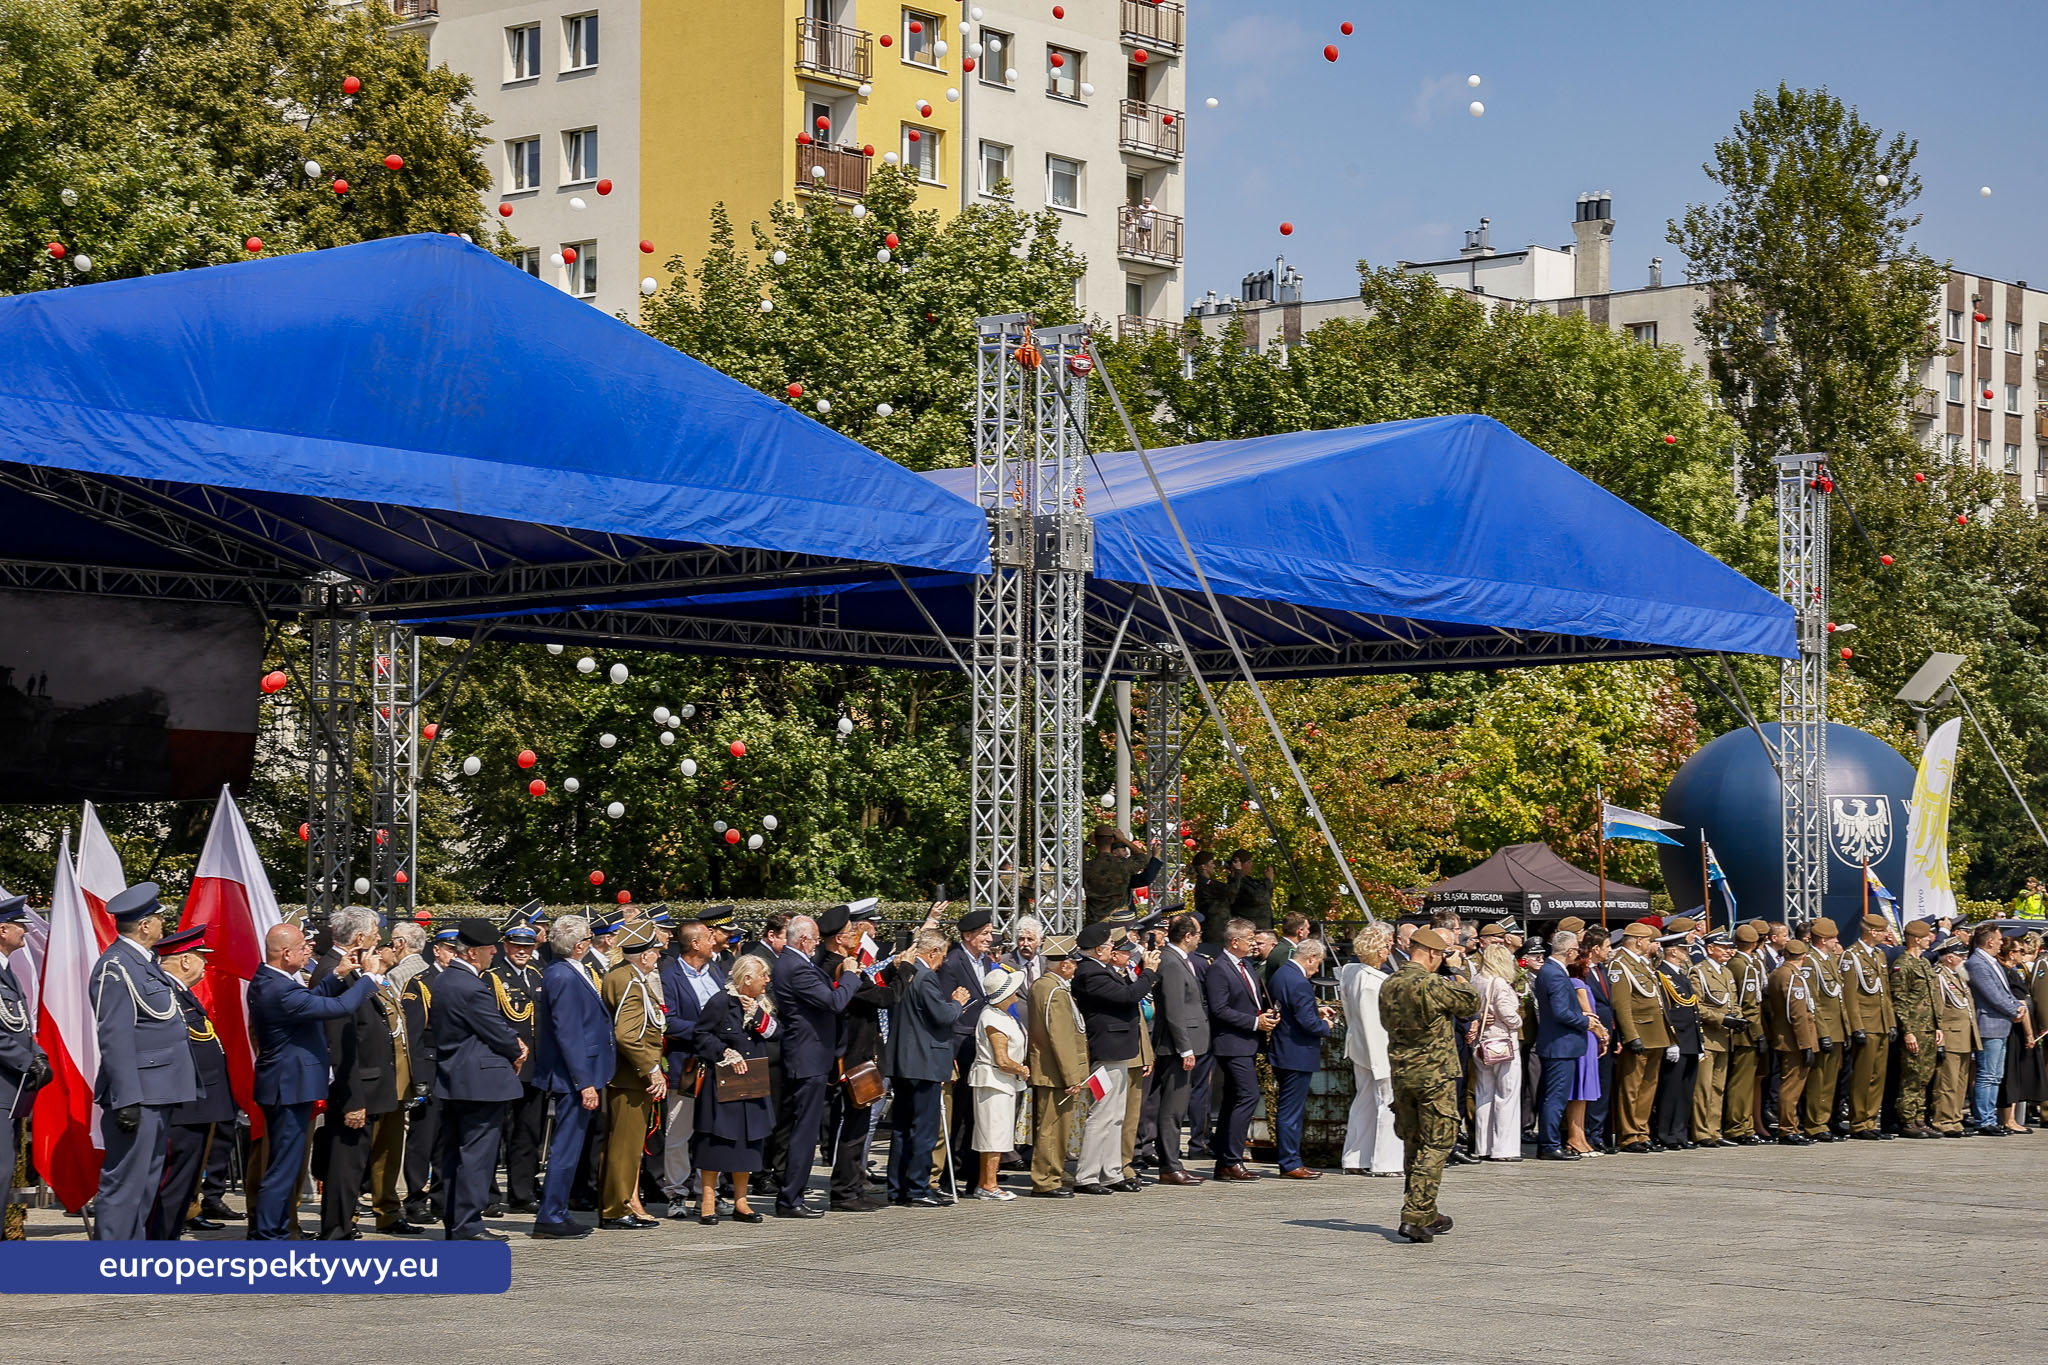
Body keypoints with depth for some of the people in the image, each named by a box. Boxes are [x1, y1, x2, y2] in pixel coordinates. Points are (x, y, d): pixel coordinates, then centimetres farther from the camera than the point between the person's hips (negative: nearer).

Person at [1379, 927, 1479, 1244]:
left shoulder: (1389, 985, 5)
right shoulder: (1433, 984, -16)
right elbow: (1472, 1003, -5)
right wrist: (1457, 971, 7)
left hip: (1400, 1074, 7)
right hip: (1435, 1075, -7)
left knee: (1413, 1144, 16)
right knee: (1436, 1146, -2)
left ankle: (1427, 1216, 25)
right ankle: (1415, 1217, -10)